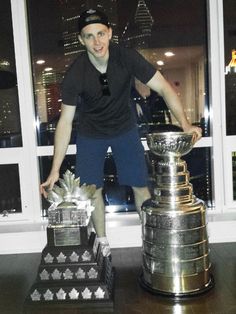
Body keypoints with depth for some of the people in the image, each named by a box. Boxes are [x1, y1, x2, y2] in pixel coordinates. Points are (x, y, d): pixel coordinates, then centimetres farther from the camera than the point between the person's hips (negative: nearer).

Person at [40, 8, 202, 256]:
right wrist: (55, 170, -19)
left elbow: (163, 88, -18)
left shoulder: (127, 57, -21)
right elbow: (65, 121, -18)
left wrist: (185, 124, -32)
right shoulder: (75, 74, -22)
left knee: (140, 187, 0)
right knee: (93, 190, 2)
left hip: (124, 128, 1)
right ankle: (102, 243, 23)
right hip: (90, 134, 0)